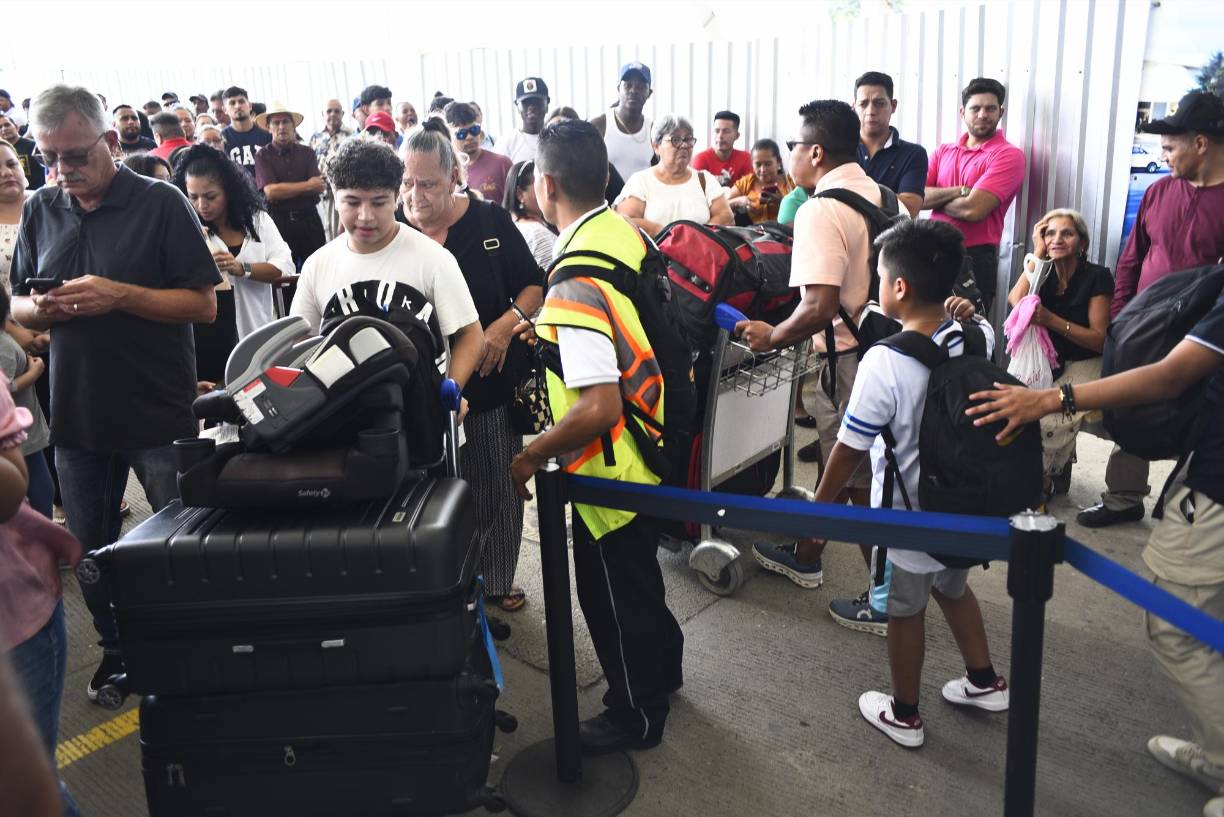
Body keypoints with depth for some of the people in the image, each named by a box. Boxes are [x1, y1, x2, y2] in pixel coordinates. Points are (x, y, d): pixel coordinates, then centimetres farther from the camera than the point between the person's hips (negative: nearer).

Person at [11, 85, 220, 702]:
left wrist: (119, 295, -22)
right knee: (90, 550, 16)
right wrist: (39, 309, -11)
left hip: (159, 413, -4)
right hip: (76, 415, 5)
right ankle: (117, 650, 36)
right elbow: (17, 306, 13)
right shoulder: (40, 212, 7)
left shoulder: (161, 204, -7)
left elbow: (203, 304, -10)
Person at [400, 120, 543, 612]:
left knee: (498, 490, 14)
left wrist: (507, 324, -13)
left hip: (493, 383, 1)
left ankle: (498, 580, 35)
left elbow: (534, 286, 4)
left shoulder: (490, 220, -3)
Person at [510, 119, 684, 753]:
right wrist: (549, 333, 17)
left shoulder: (575, 284, -30)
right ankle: (662, 668, 52)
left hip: (612, 468, -9)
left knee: (612, 593, 13)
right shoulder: (626, 232, -3)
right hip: (654, 440, 9)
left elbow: (597, 408, -35)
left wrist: (534, 454, -20)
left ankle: (636, 715, 35)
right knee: (637, 574, 29)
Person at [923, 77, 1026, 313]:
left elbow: (973, 209, -16)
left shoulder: (1008, 155, -5)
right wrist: (961, 191, -13)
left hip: (975, 259, -5)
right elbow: (918, 198, -1)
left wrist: (937, 198, 0)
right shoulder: (943, 151, 12)